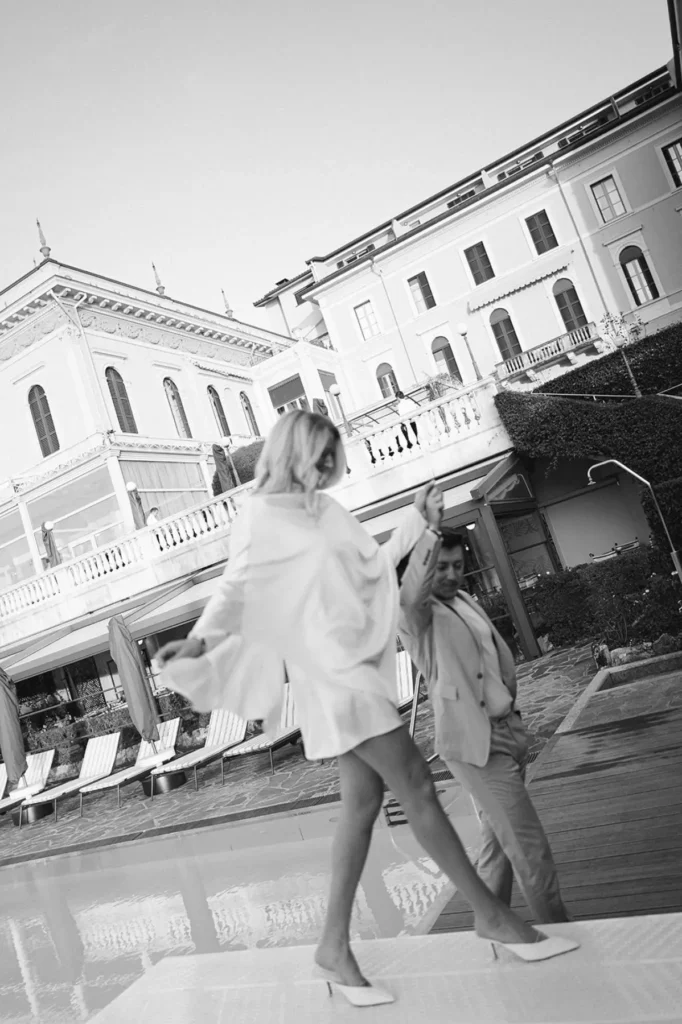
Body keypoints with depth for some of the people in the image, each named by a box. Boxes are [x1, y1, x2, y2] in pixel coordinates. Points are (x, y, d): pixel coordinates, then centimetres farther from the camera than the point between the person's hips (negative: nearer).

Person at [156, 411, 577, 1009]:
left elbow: (373, 566, 19)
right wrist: (200, 640, -22)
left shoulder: (325, 510, 14)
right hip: (331, 670, -8)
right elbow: (235, 588, -9)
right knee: (416, 787, -4)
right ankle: (492, 914, 11)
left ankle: (336, 945, 19)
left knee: (364, 800, 8)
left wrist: (418, 523, 18)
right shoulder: (262, 516, -7)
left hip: (358, 667, 8)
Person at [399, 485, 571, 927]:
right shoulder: (417, 615, -14)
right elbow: (410, 594, -39)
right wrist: (432, 530, -48)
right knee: (531, 848, -4)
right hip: (475, 743, -9)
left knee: (499, 841, 20)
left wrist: (509, 700, 11)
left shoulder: (466, 602, 14)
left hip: (507, 731, 9)